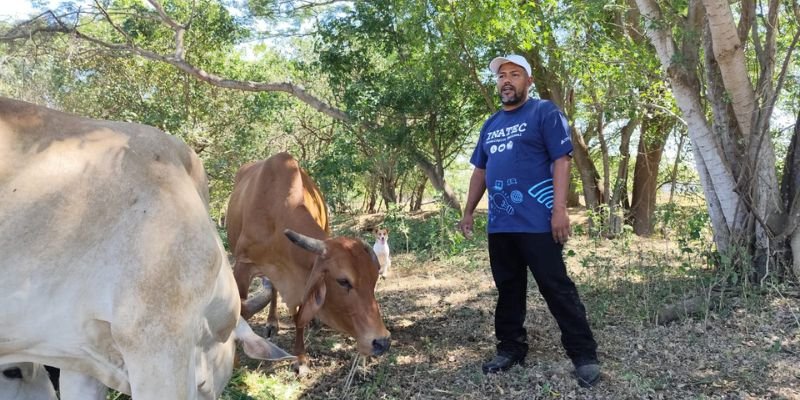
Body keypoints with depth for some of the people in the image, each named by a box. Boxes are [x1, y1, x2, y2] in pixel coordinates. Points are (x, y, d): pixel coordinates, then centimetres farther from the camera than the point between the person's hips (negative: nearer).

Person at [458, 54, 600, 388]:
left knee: (557, 288, -4)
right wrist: (468, 211, 18)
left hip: (537, 221, -6)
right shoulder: (490, 125, 19)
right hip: (499, 223, 7)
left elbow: (561, 160, -10)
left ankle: (584, 354, 6)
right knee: (508, 289, 13)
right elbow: (480, 171, 23)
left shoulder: (545, 112, -1)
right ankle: (511, 348, 24)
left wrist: (559, 209, -19)